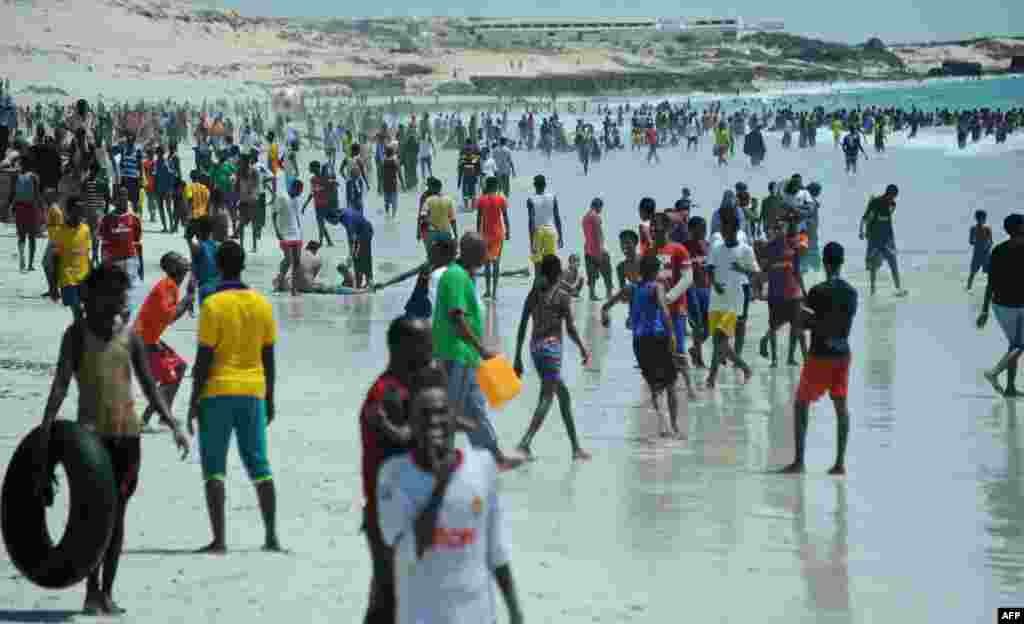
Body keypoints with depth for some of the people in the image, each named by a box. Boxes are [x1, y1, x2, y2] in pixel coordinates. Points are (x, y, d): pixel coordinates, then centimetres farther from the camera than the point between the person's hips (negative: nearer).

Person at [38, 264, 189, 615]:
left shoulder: (129, 335, 9)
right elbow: (61, 384, -10)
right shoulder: (77, 333, -1)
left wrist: (173, 425, 0)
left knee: (117, 512, 5)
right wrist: (46, 428, -21)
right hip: (91, 430, -4)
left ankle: (107, 592, 11)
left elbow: (149, 386, 10)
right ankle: (92, 590, -5)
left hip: (127, 431, 4)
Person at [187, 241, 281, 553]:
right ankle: (271, 536, 10)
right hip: (253, 392, 4)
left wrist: (194, 402, -5)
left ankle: (219, 539, -3)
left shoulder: (213, 304, -10)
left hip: (218, 392, -4)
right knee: (259, 466, 10)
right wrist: (269, 400, 15)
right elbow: (269, 358, 7)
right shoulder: (261, 304, 4)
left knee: (214, 468, 1)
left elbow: (203, 359, -11)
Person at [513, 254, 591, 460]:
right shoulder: (562, 296, -6)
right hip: (551, 346, -7)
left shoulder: (533, 294, 10)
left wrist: (518, 358, 13)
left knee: (563, 393, 18)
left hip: (535, 347, 7)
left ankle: (576, 446, 21)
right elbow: (570, 329, -9)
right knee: (546, 398, -9)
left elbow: (522, 328, 9)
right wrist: (583, 349, 6)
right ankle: (525, 443, -25)